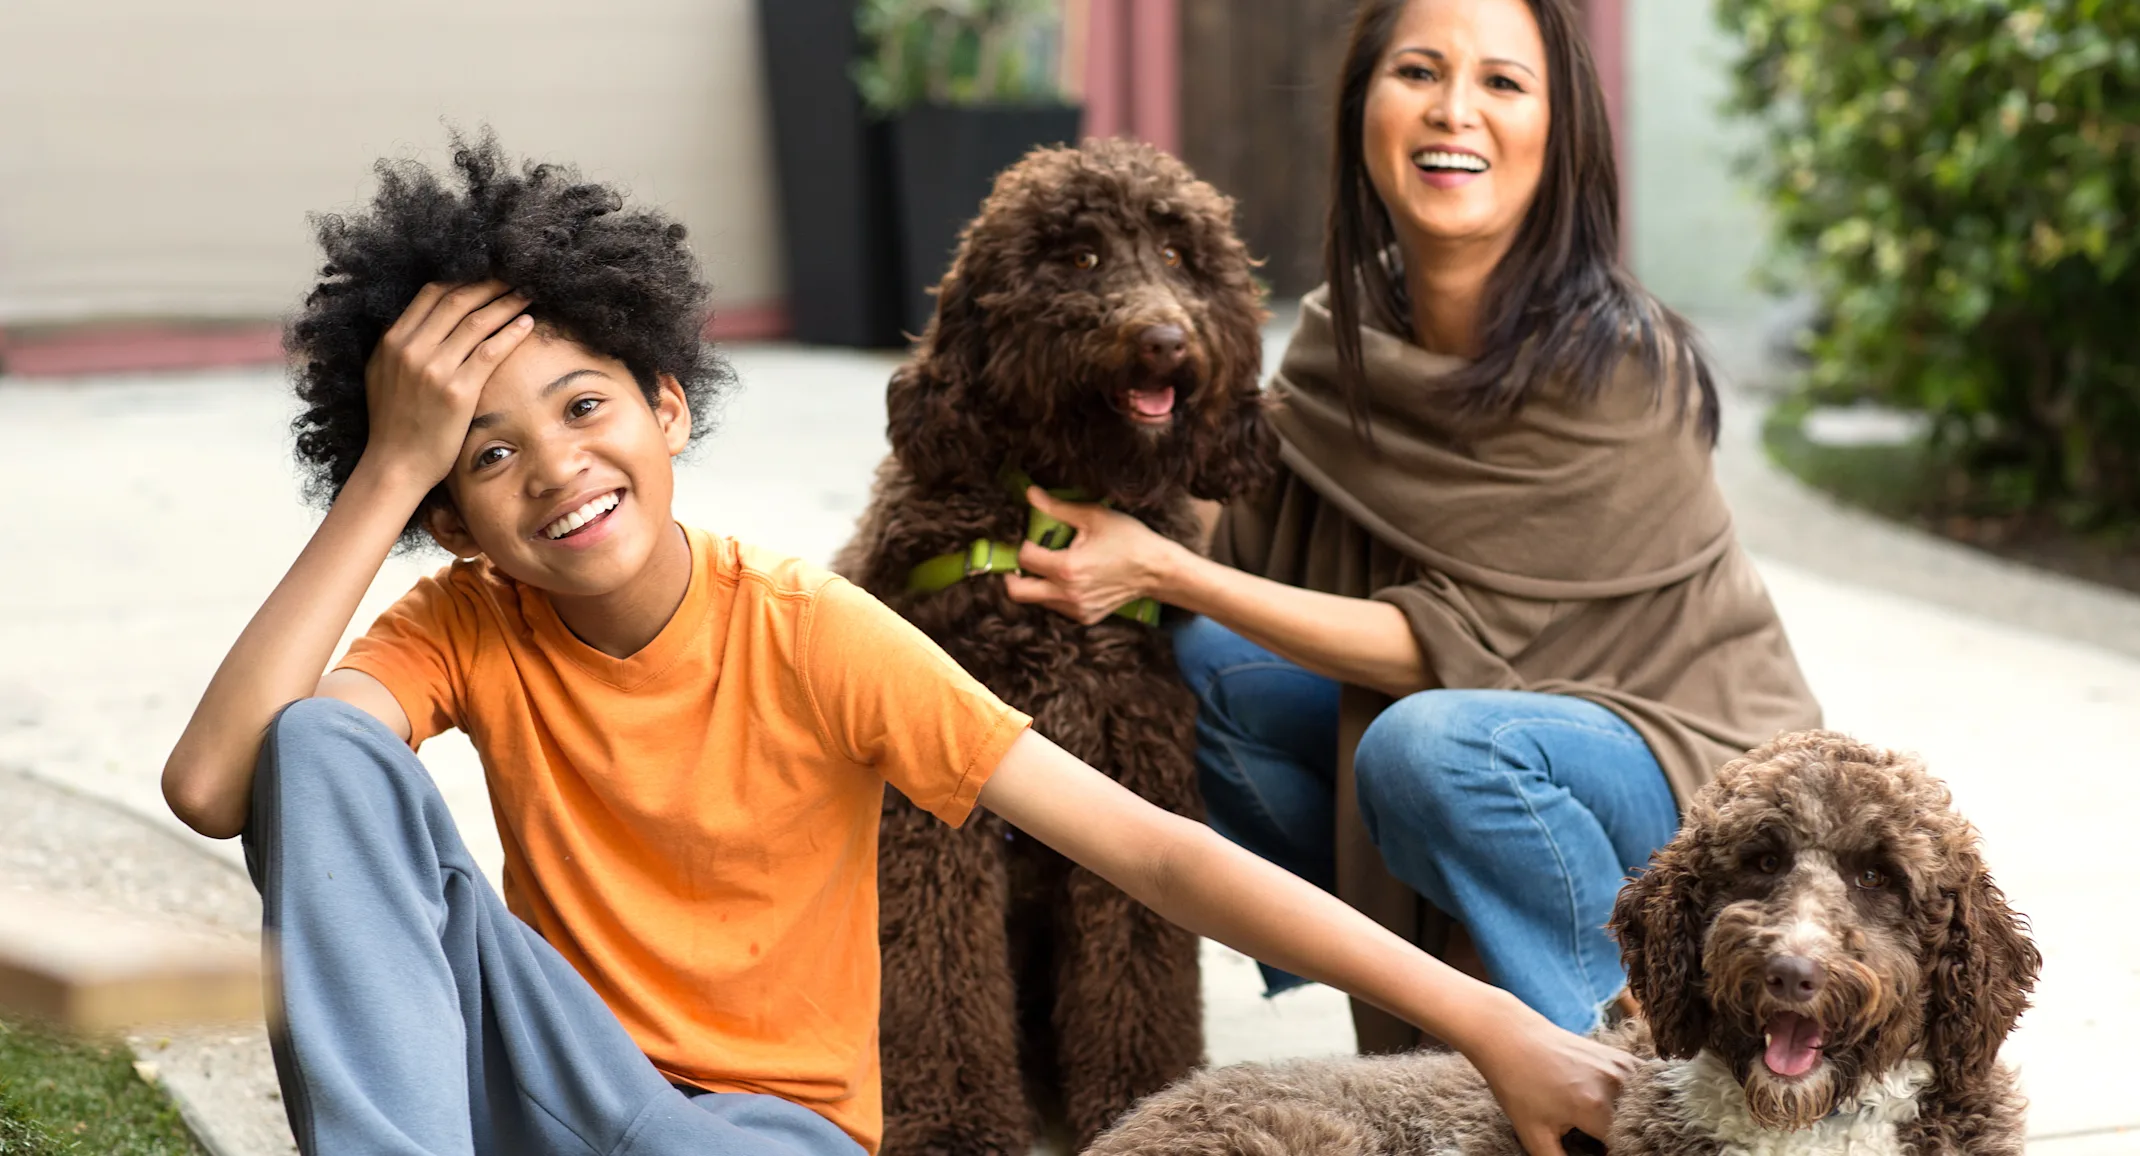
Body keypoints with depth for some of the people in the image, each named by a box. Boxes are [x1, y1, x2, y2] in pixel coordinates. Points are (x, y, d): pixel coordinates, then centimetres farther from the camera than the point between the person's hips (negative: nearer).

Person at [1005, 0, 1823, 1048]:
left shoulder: (1611, 362, -24)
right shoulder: (1345, 332, -4)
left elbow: (1452, 645, -23)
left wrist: (1162, 570, -25)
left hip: (1694, 767, -7)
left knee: (1433, 743, -34)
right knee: (1201, 664, -9)